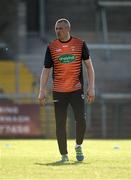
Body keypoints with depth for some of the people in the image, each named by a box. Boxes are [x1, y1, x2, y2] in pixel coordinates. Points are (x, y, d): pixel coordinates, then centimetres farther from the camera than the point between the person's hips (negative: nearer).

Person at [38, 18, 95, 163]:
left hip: (76, 90, -1)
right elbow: (46, 70, 5)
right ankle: (64, 155, 9)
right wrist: (42, 91, -3)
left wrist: (91, 88, -3)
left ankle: (78, 147, 13)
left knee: (81, 119, -13)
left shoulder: (80, 44, 2)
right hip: (58, 91, 1)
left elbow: (89, 66, 5)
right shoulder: (51, 47, 3)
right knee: (60, 124, -2)